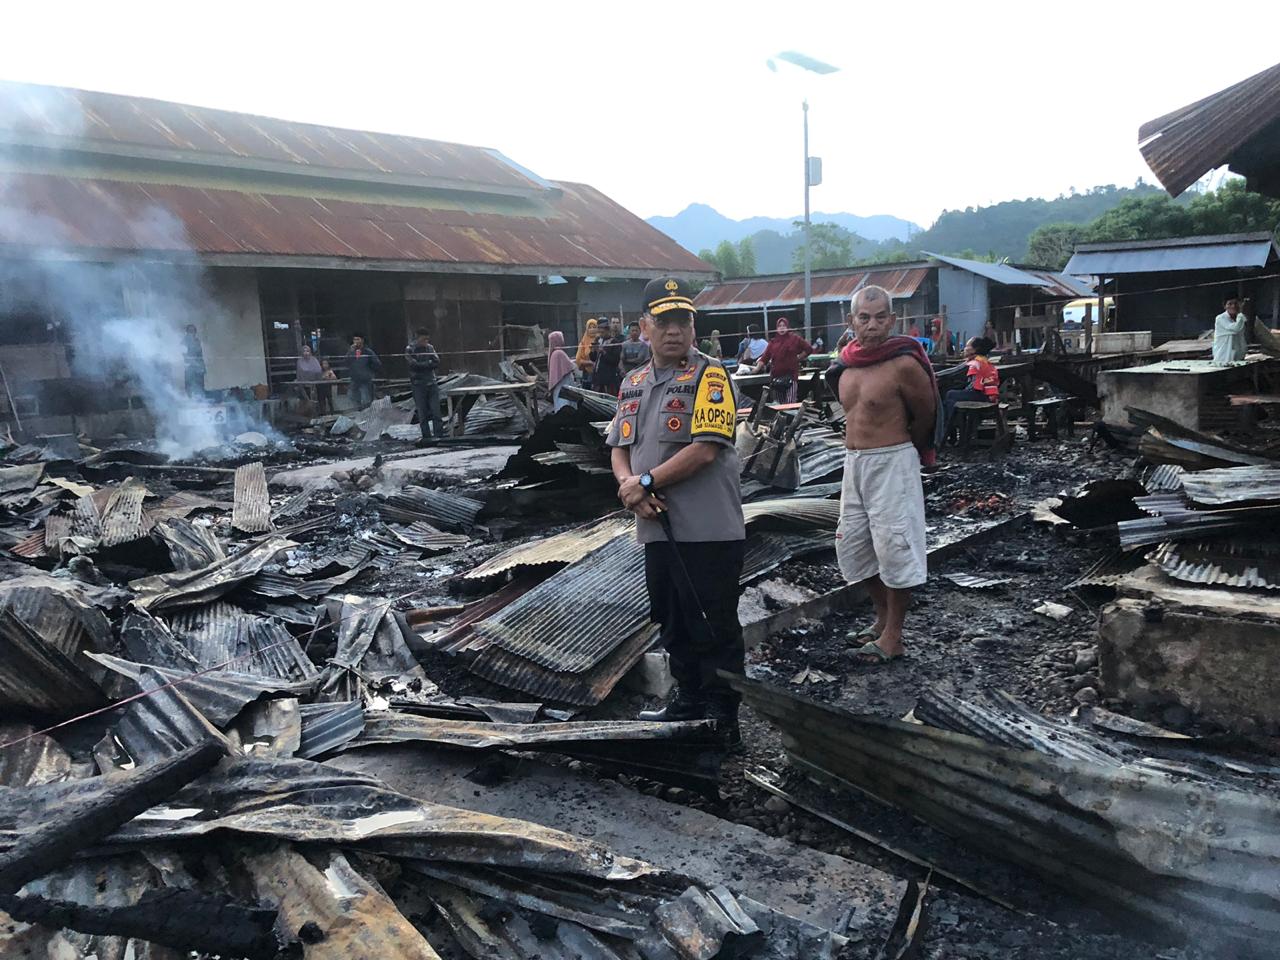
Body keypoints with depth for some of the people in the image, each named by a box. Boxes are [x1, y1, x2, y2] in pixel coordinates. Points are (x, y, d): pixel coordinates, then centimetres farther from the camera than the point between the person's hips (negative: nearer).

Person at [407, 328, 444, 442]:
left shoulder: (430, 348, 11)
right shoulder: (409, 350, -1)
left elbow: (437, 363, -1)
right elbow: (414, 365, -14)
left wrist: (422, 365, -11)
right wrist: (429, 363, -5)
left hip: (432, 383, 3)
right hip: (418, 385, -3)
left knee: (436, 411, -3)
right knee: (423, 413, -1)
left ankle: (439, 434, -2)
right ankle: (426, 436, 4)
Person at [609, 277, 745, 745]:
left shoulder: (710, 375, -9)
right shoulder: (633, 383, 14)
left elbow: (705, 449, -19)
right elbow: (619, 449, 14)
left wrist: (645, 483, -14)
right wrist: (631, 488, -6)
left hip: (709, 532, -7)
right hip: (657, 529, 7)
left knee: (715, 627, 3)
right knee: (673, 622, 19)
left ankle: (723, 718, 17)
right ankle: (688, 701, 37)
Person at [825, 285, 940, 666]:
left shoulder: (904, 365, -14)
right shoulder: (845, 366, 5)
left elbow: (926, 416, -3)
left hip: (892, 463, -7)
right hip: (853, 461, 8)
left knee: (894, 548, -1)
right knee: (851, 545, 13)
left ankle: (893, 635, 10)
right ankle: (883, 615, 32)